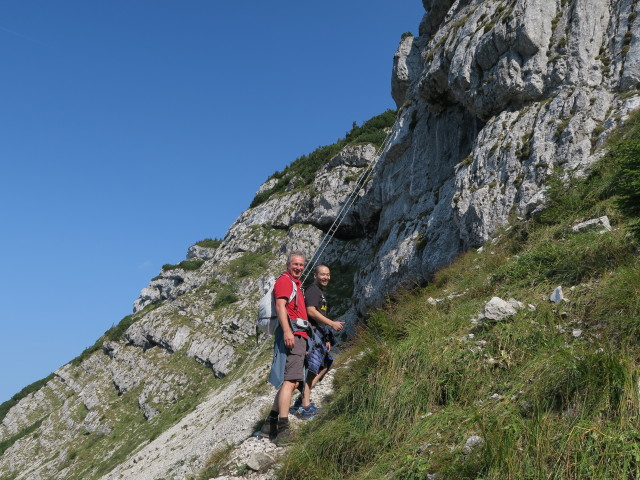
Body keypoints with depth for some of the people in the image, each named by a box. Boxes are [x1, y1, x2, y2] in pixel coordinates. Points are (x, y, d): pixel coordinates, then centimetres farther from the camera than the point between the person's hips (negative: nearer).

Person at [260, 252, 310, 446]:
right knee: (289, 381, -17)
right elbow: (280, 306, -17)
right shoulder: (284, 280, -2)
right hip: (291, 334, -10)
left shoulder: (296, 284, 28)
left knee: (291, 381, 11)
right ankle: (283, 429, -20)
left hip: (298, 336, 11)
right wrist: (287, 331, -29)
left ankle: (270, 423, 17)